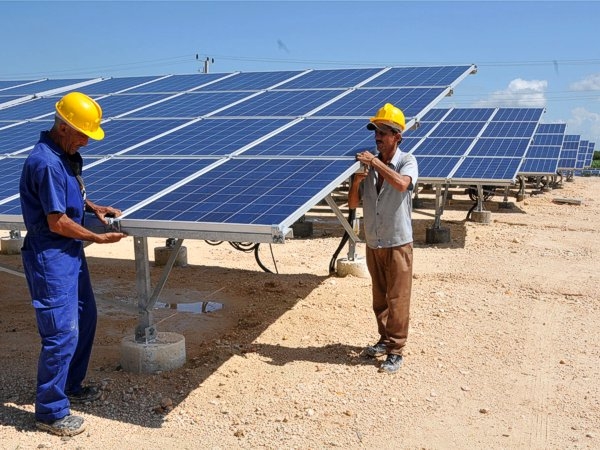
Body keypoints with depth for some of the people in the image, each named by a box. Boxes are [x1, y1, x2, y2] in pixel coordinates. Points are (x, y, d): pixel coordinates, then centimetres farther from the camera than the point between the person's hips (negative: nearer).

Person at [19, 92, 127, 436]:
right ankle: (51, 412, 10)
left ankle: (71, 386, 38)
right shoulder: (46, 163, -24)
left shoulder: (68, 155, 7)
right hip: (51, 257, -10)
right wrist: (99, 238, -14)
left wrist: (93, 207, 6)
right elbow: (57, 222, -23)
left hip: (71, 252, 10)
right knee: (62, 332, -5)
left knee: (85, 319, 20)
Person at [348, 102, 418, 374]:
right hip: (373, 244, 5)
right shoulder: (368, 163, 3)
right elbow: (352, 204, 4)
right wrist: (356, 181, -14)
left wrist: (376, 162, -29)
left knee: (397, 300, 1)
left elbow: (402, 184, -34)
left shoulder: (407, 161, -10)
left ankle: (395, 351, 10)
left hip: (398, 243, -5)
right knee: (380, 298, 17)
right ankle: (385, 340, 32)